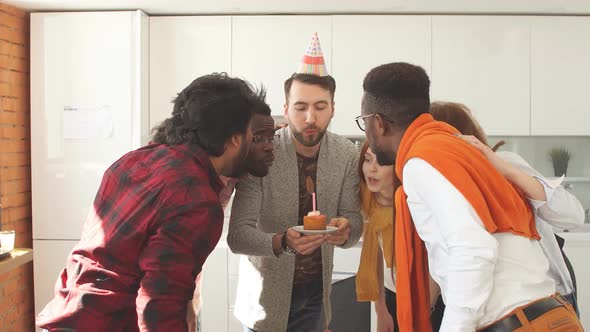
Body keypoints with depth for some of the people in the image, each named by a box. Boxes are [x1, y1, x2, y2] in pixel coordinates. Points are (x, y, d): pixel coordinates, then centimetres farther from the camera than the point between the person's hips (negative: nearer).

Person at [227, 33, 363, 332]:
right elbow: (237, 235, -22)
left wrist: (345, 230, -27)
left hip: (317, 291, 3)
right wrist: (283, 241, -40)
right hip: (268, 294, -3)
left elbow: (353, 218, -4)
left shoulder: (346, 155, -8)